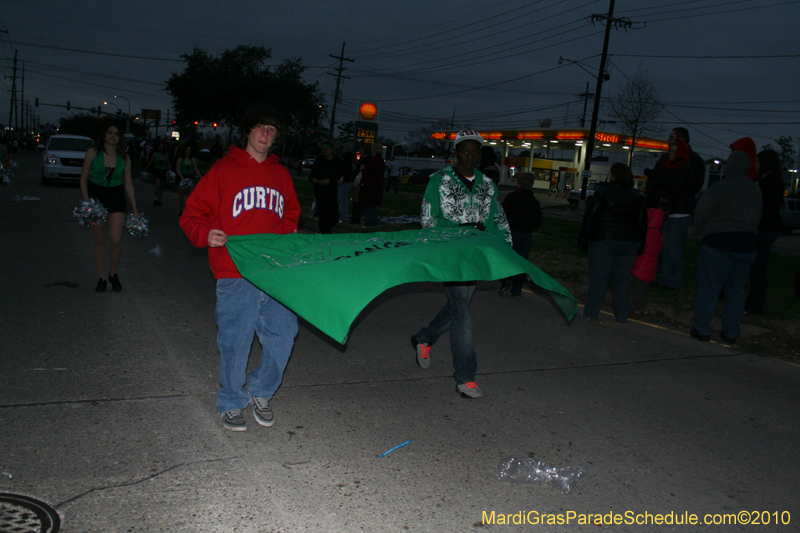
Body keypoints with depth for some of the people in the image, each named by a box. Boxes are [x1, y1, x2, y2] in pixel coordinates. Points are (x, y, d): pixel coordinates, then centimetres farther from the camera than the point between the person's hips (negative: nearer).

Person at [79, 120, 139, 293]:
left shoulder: (124, 158, 5)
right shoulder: (93, 153, 0)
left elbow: (128, 184, 9)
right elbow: (83, 179, 1)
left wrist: (134, 209, 7)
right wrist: (86, 201, -12)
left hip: (117, 198, 1)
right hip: (96, 196, 0)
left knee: (115, 240, -12)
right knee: (99, 241, 5)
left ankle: (113, 273, 12)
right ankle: (102, 278, 17)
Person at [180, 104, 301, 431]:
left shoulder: (281, 175, 17)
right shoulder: (224, 170, 3)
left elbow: (290, 217, 27)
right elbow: (192, 214, 2)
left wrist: (289, 236, 7)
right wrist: (205, 235, -18)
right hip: (235, 274, -4)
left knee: (282, 335, 2)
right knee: (235, 343, 1)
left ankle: (261, 392, 25)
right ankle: (232, 404, 22)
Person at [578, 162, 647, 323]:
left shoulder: (602, 194, -8)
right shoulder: (638, 197, 6)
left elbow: (590, 218, -7)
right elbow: (643, 223, 10)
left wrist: (583, 239, 0)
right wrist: (640, 246, 16)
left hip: (603, 240, -4)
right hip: (630, 242, 4)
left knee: (598, 276, 2)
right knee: (622, 278, 10)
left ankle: (591, 311, 5)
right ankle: (622, 314, 14)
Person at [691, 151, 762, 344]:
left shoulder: (720, 187, -11)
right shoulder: (755, 190, 8)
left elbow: (701, 212, -10)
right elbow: (758, 217, 13)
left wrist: (700, 233, 5)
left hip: (718, 243, -5)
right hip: (747, 245, 5)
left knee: (708, 288, 2)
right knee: (736, 290, 11)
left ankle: (702, 330, 2)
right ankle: (731, 333, 14)